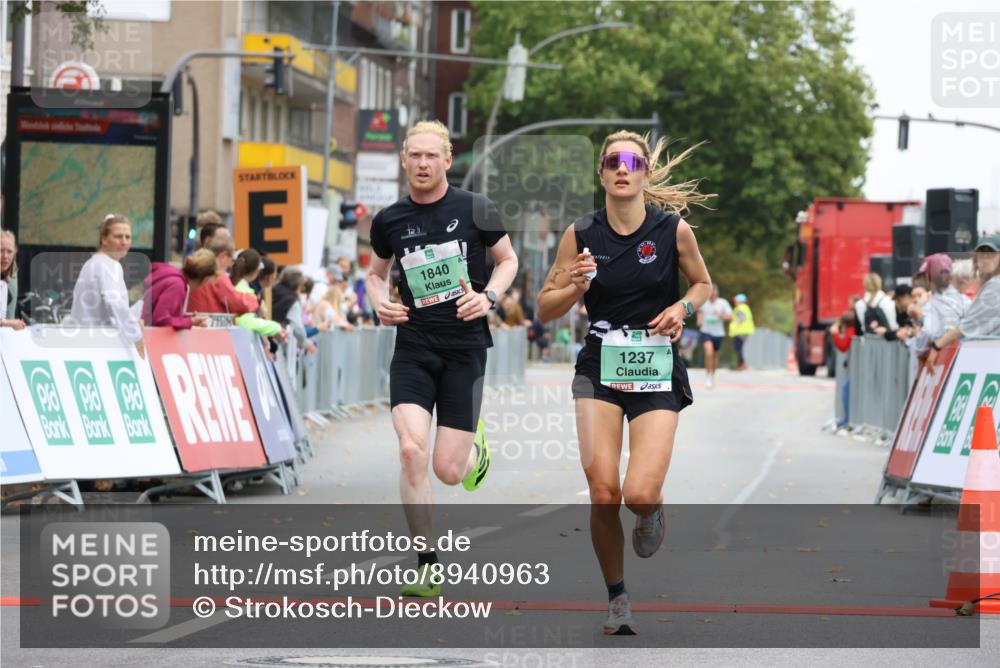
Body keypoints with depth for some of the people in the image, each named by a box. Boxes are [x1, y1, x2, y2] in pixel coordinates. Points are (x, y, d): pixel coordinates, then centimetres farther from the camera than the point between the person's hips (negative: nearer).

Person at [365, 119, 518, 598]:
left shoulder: (475, 210, -2)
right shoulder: (389, 222, 4)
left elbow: (508, 260, 11)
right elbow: (376, 272, 21)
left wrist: (488, 296, -8)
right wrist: (379, 300, -1)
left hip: (465, 348, -2)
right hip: (413, 347, 2)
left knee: (448, 470, -4)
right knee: (411, 449, -18)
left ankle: (476, 446, 37)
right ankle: (427, 568, -9)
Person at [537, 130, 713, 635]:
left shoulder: (673, 229, -3)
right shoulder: (580, 235, -1)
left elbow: (703, 283, 14)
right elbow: (544, 308, 6)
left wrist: (683, 307, -7)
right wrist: (575, 286, -14)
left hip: (658, 373, -1)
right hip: (599, 369, 1)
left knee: (640, 494, -16)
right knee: (602, 491, -12)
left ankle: (651, 513, 24)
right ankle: (616, 597, 9)